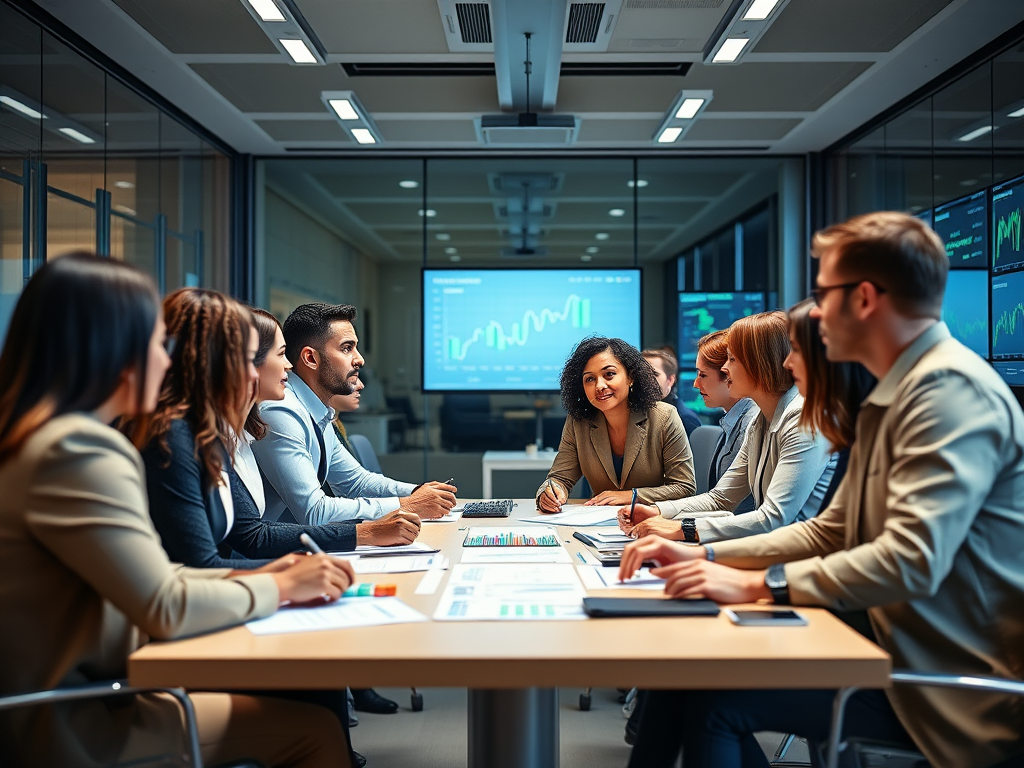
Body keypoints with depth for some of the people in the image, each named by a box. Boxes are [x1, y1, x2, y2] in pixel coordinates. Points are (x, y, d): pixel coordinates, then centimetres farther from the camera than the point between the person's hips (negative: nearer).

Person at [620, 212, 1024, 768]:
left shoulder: (952, 389, -19)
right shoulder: (893, 396, 13)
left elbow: (911, 561, -29)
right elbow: (829, 532, 13)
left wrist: (757, 584, -23)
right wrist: (703, 555, 4)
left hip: (957, 686, -9)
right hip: (903, 653, 9)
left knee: (715, 698, -16)